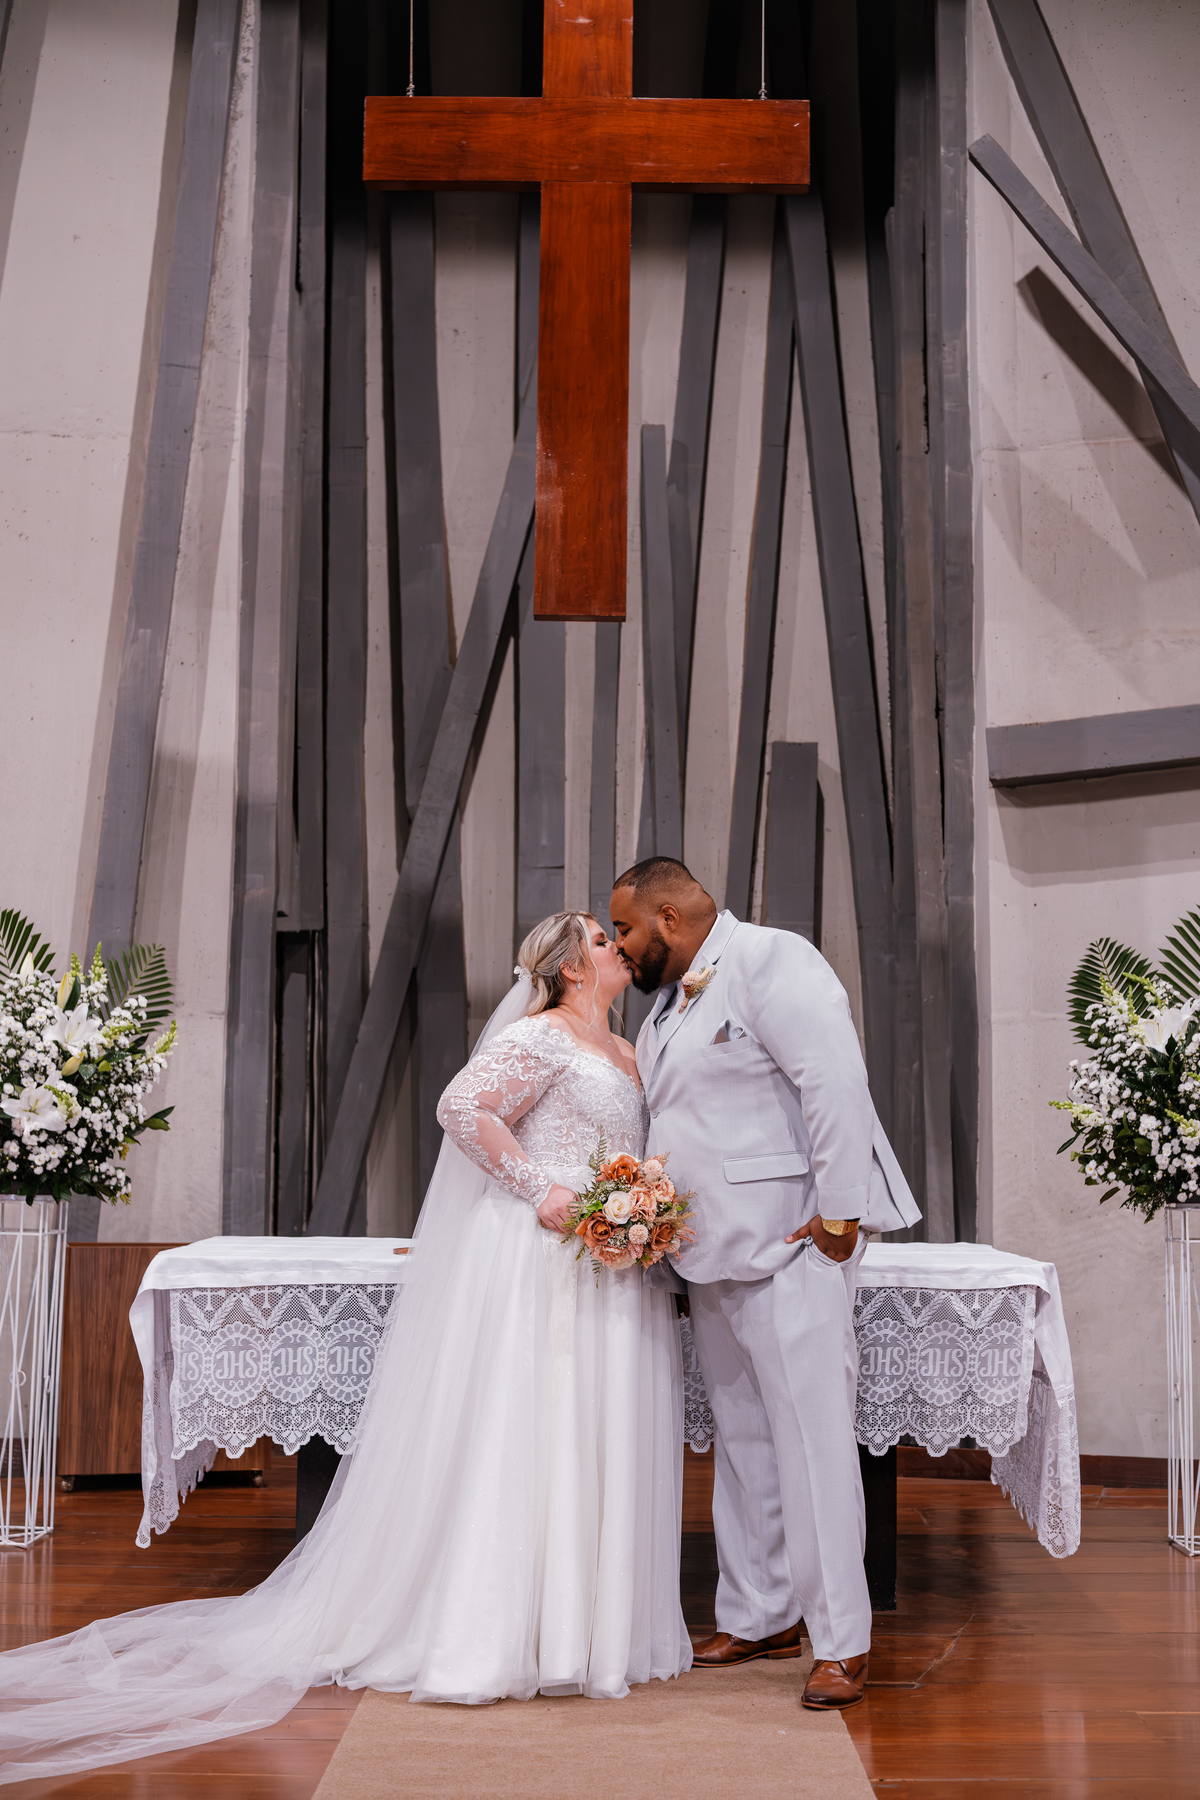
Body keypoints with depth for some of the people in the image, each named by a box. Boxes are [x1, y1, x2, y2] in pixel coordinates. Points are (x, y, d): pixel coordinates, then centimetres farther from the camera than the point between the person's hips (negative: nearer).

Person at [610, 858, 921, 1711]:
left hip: (790, 1247, -9)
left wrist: (839, 1214, -20)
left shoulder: (771, 960, -10)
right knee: (743, 1442, 13)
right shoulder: (667, 1008, 19)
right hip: (712, 1256, 9)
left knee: (811, 1440, -7)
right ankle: (759, 1618, 23)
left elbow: (835, 1082, -18)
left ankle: (842, 1643, 1)